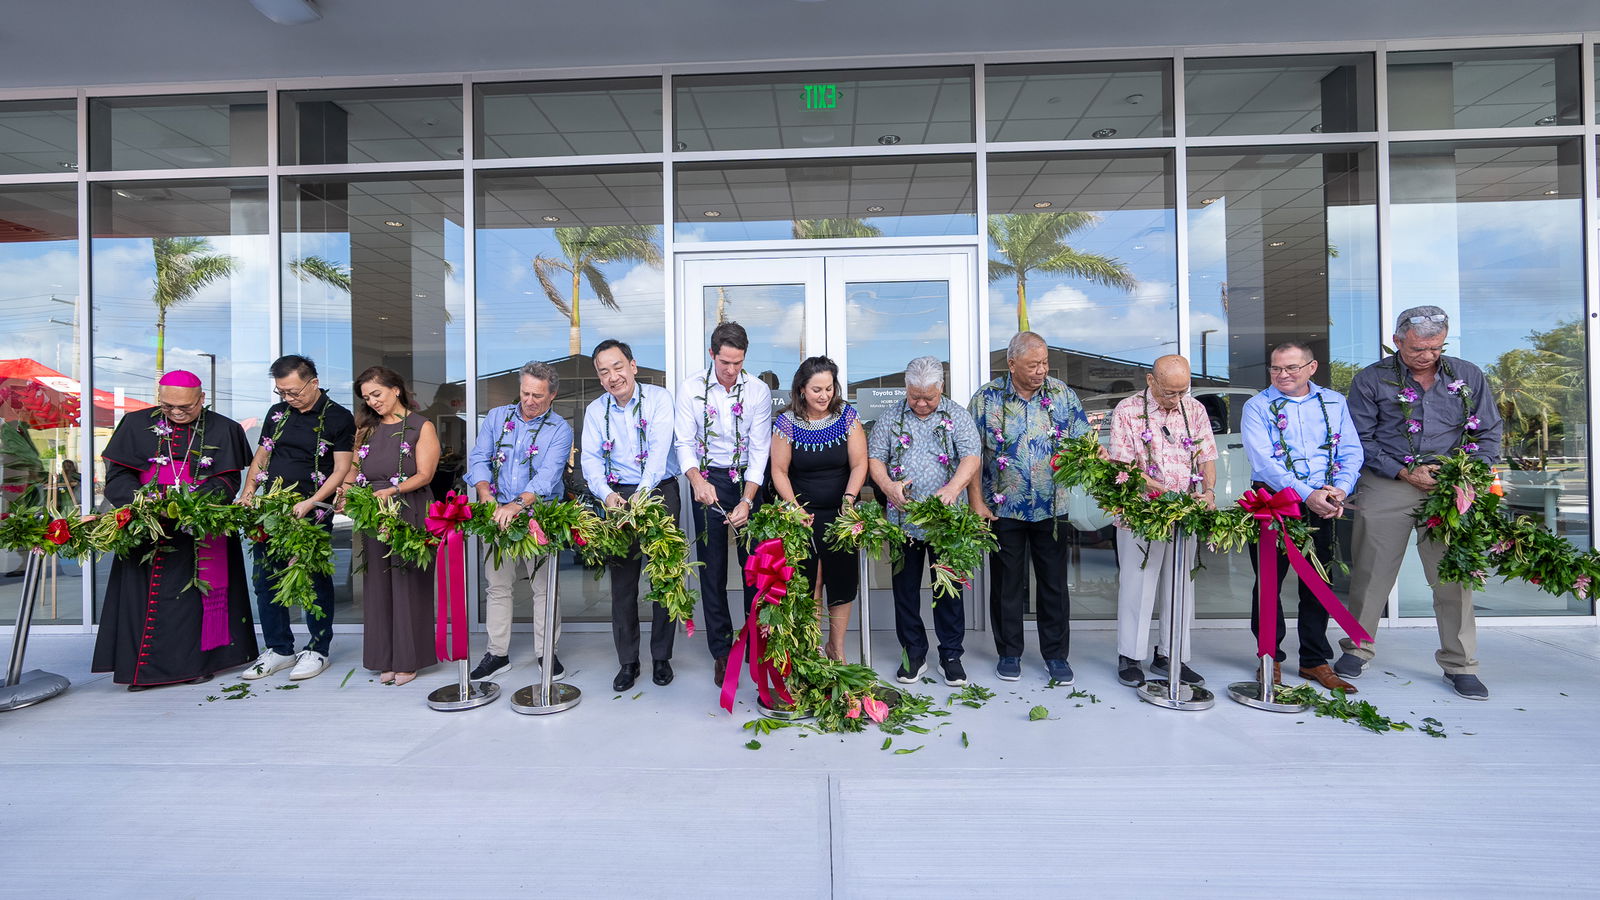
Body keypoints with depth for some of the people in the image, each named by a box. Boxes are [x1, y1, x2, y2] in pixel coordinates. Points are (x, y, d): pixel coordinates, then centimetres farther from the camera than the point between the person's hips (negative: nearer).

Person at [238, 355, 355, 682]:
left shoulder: (338, 418, -5)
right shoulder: (277, 413, 11)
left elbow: (341, 469, -9)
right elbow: (261, 456, 18)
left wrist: (310, 503, -19)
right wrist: (248, 492, 3)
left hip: (313, 513, -5)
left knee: (316, 581, 1)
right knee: (266, 581, 8)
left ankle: (317, 650, 13)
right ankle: (279, 649, 21)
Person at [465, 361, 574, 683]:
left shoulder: (560, 429, -3)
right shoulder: (497, 417, 10)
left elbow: (548, 476, -16)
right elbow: (478, 459, 5)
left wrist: (518, 504, -30)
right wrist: (485, 494, -13)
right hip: (496, 514, 3)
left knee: (545, 586, 2)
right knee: (497, 585, 8)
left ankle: (547, 652, 15)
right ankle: (498, 653, 20)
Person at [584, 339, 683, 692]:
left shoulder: (658, 398, -3)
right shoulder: (595, 410, 9)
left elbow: (660, 449, -15)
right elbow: (591, 459, 2)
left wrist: (642, 493, -28)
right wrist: (606, 494, -18)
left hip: (660, 491, -3)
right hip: (618, 497, 3)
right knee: (622, 579, 6)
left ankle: (661, 657, 18)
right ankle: (627, 661, 19)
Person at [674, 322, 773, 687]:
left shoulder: (759, 391, -4)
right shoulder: (691, 388, -4)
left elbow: (759, 450, -6)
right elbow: (685, 443, -4)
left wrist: (747, 500, -16)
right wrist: (696, 479, -24)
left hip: (748, 481, 0)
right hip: (707, 481, 0)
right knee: (712, 569, 4)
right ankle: (721, 652, 16)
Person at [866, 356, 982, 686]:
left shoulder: (957, 417, 2)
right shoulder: (891, 418, 7)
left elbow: (972, 457, -8)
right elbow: (875, 458, 4)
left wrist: (953, 488, -27)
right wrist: (888, 485, -16)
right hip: (903, 519, 2)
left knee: (949, 587, 7)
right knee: (905, 588, 9)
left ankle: (951, 655, 22)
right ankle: (913, 653, 24)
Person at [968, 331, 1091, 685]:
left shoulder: (1063, 394, 1)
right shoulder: (987, 398, -5)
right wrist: (977, 502, -7)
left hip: (1053, 508, 2)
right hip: (1003, 509, -1)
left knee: (1054, 582, 10)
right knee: (1007, 583, 10)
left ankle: (1055, 654, 26)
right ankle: (1009, 653, 26)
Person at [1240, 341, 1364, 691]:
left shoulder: (1334, 402, 10)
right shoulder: (1257, 406, -2)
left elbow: (1352, 451, 6)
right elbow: (1262, 460, -13)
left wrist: (1341, 489, -13)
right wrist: (1306, 494, -22)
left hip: (1322, 506, 4)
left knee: (1318, 584, 11)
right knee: (1269, 583, 3)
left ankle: (1315, 661, 25)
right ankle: (1271, 659, 16)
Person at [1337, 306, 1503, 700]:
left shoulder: (1468, 377, 9)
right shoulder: (1371, 380, 0)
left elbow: (1490, 431, 11)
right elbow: (1359, 439, -2)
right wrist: (1404, 472, -10)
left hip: (1450, 488, 2)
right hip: (1387, 487, -2)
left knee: (1453, 576, 4)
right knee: (1372, 573, 3)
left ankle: (1460, 664, 18)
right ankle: (1357, 649, 18)